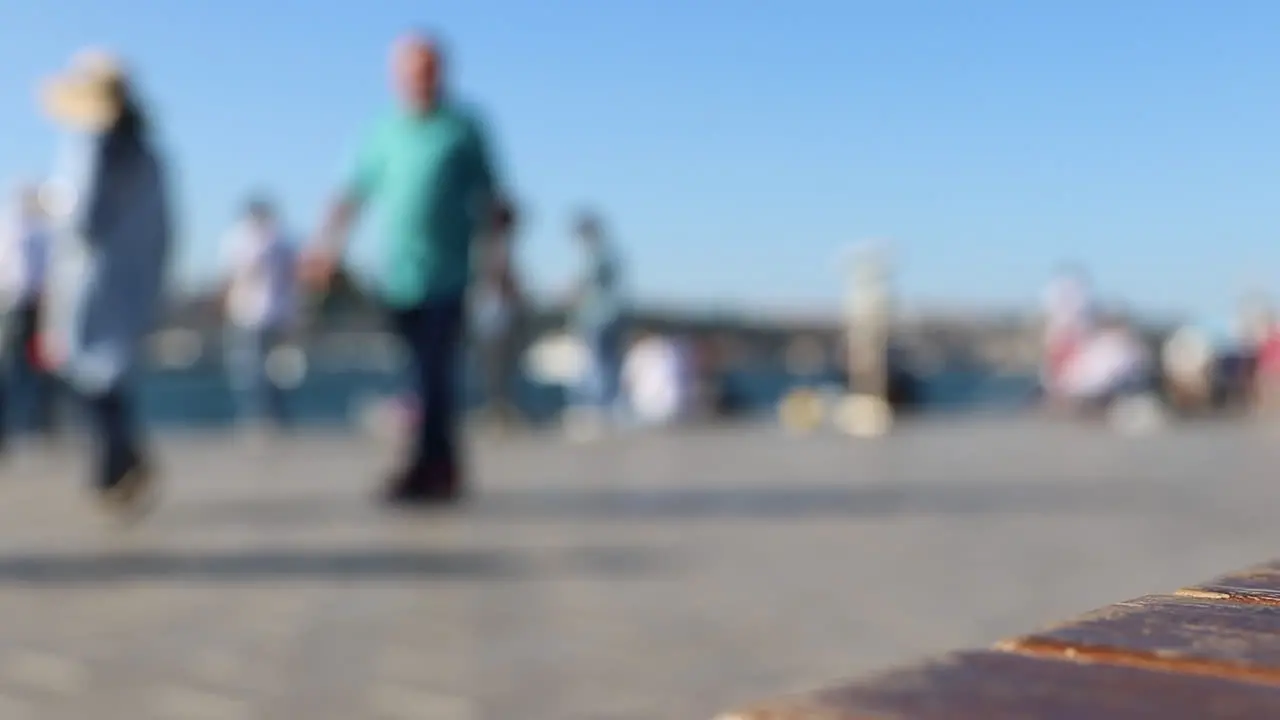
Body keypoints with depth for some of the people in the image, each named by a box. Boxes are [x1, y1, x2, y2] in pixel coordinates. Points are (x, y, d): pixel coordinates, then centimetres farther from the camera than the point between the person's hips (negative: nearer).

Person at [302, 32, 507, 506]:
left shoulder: (464, 129, 2)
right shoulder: (386, 133, 10)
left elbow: (488, 199, 5)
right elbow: (354, 195, 12)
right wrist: (327, 246, 3)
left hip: (445, 277, -3)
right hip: (397, 276, 3)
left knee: (435, 378, -7)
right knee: (428, 378, 8)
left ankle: (424, 473, -4)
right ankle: (444, 473, 18)